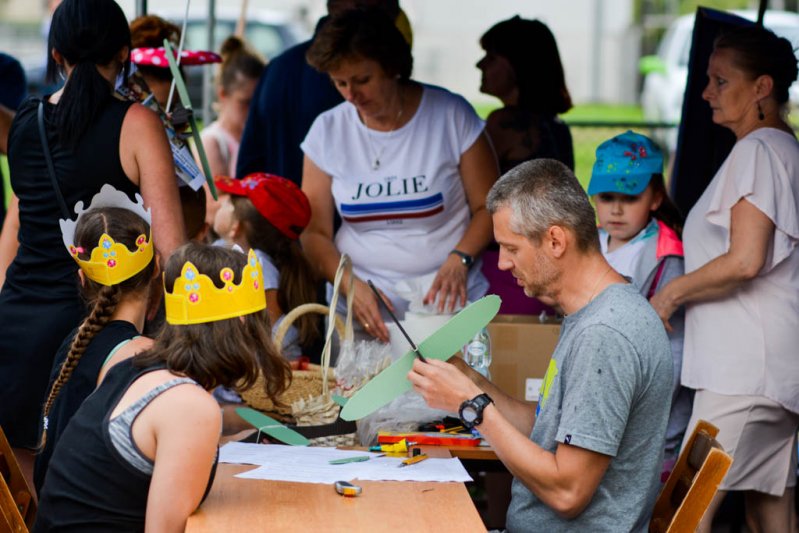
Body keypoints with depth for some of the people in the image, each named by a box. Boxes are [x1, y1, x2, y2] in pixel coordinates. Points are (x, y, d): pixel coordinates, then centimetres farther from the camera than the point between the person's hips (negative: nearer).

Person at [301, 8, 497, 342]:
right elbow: (314, 232, 4)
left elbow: (489, 207, 3)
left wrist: (459, 259, -15)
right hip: (360, 305, 2)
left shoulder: (450, 115, -2)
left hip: (446, 303, -1)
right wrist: (352, 286, -12)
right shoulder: (328, 130, 3)